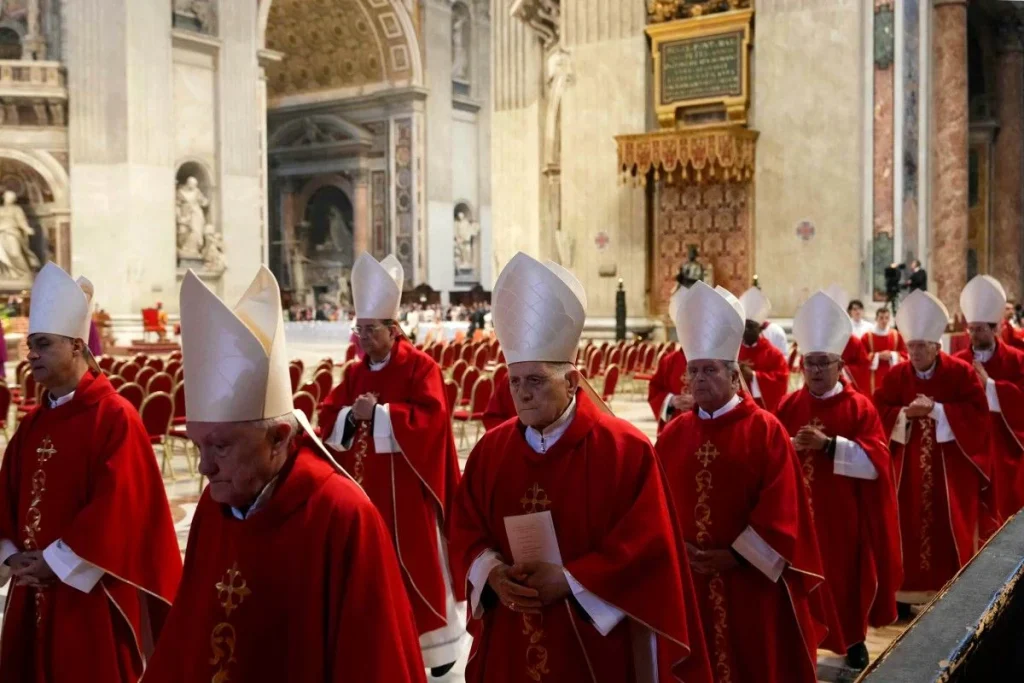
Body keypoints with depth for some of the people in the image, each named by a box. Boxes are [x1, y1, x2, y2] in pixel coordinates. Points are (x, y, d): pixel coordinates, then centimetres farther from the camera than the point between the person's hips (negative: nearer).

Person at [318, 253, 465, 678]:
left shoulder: (421, 367, -9)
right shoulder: (354, 373, 9)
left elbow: (430, 417, -21)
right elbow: (328, 419, 4)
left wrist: (378, 413, -22)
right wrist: (351, 417, -17)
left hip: (407, 488, -6)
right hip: (365, 486, 6)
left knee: (418, 563, 4)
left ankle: (438, 641, 19)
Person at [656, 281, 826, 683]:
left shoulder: (766, 430, -5)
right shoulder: (673, 434, 6)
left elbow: (780, 508, -10)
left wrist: (736, 555, -14)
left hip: (750, 579, -3)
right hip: (687, 577, 3)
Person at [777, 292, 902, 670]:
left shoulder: (860, 406, -3)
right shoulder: (789, 405, 4)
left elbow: (876, 460, -14)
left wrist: (829, 444, -24)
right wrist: (792, 445, -20)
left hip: (844, 517, -1)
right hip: (798, 513, 1)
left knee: (846, 575, 10)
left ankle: (854, 637, 31)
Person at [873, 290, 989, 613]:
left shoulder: (961, 372, -4)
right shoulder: (896, 375, 1)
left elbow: (977, 413, -9)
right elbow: (879, 412, -1)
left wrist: (937, 410, -19)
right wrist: (906, 413, -19)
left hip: (950, 465, -1)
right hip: (907, 465, 2)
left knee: (948, 528, 4)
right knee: (907, 525, 2)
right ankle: (905, 590, 12)